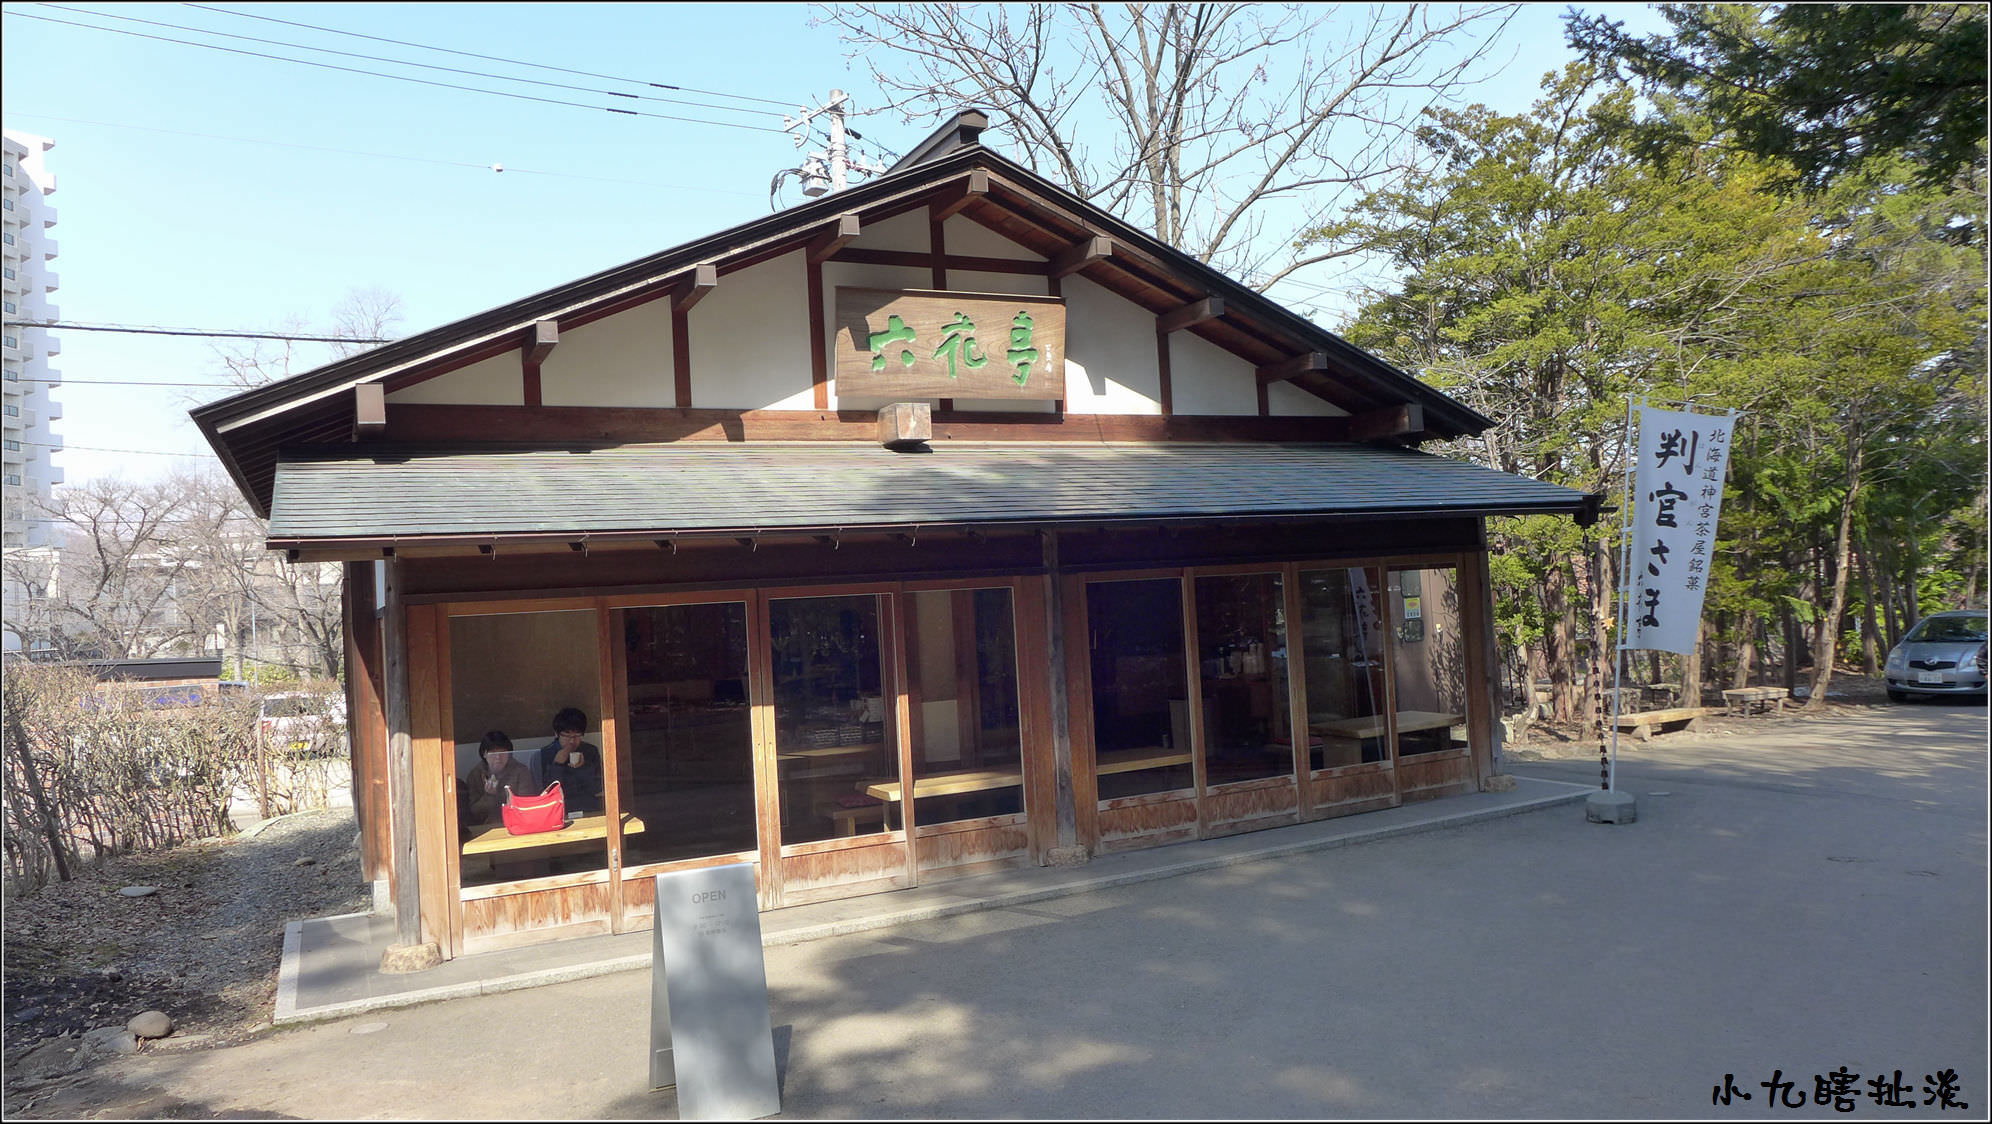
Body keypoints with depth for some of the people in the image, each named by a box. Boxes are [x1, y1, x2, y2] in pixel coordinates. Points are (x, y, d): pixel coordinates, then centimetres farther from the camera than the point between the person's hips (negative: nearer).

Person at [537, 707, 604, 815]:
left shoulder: (591, 751, 10)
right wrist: (556, 764, -9)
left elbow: (597, 790, 6)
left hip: (589, 809, 3)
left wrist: (583, 767, -9)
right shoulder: (543, 755, 3)